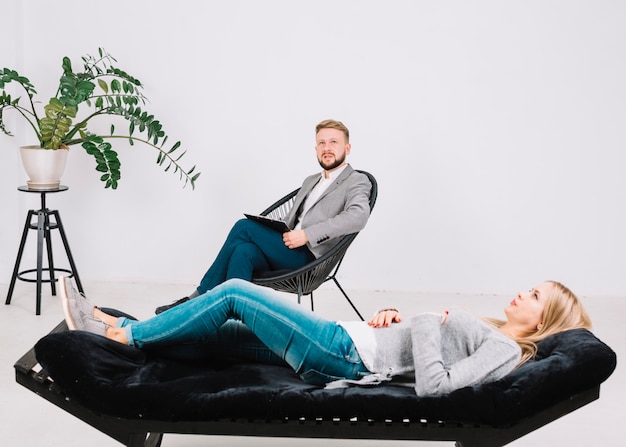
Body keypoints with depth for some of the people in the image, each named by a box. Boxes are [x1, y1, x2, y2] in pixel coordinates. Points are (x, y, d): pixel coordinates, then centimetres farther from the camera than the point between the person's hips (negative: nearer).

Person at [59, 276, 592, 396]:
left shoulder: (503, 350, -9)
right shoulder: (484, 330, 19)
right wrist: (393, 318, 6)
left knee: (234, 292, -7)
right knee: (219, 334, 7)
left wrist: (428, 326, -13)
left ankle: (124, 334, 4)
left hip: (346, 357, -9)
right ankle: (121, 330, 15)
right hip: (348, 339, 9)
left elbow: (433, 384, -25)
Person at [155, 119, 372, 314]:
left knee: (244, 227, -19)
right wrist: (273, 231, 5)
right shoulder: (310, 181, 28)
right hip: (287, 250, 6)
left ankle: (201, 297, -11)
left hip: (308, 257, -6)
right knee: (243, 251, -27)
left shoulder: (357, 182, 4)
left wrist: (306, 235, -22)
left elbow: (358, 217, -17)